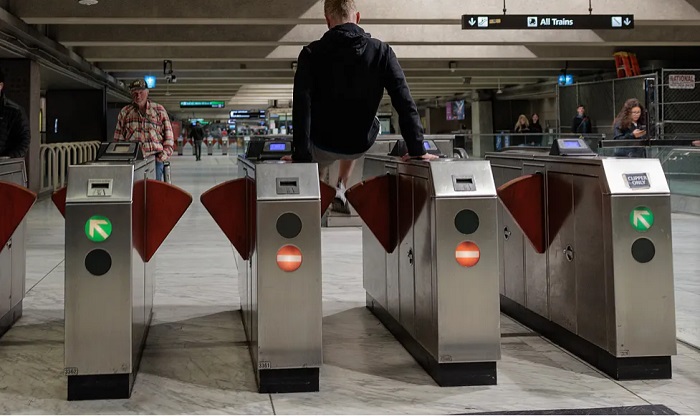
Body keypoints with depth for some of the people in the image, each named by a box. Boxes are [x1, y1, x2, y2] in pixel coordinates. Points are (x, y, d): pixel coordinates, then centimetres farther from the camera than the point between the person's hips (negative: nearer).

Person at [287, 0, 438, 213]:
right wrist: (417, 150, -10)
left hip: (323, 143, -2)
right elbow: (405, 103, -15)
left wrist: (301, 156, -22)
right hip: (361, 143, 2)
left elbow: (302, 106, -23)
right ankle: (340, 190, 28)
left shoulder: (312, 54, -14)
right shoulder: (381, 51, -10)